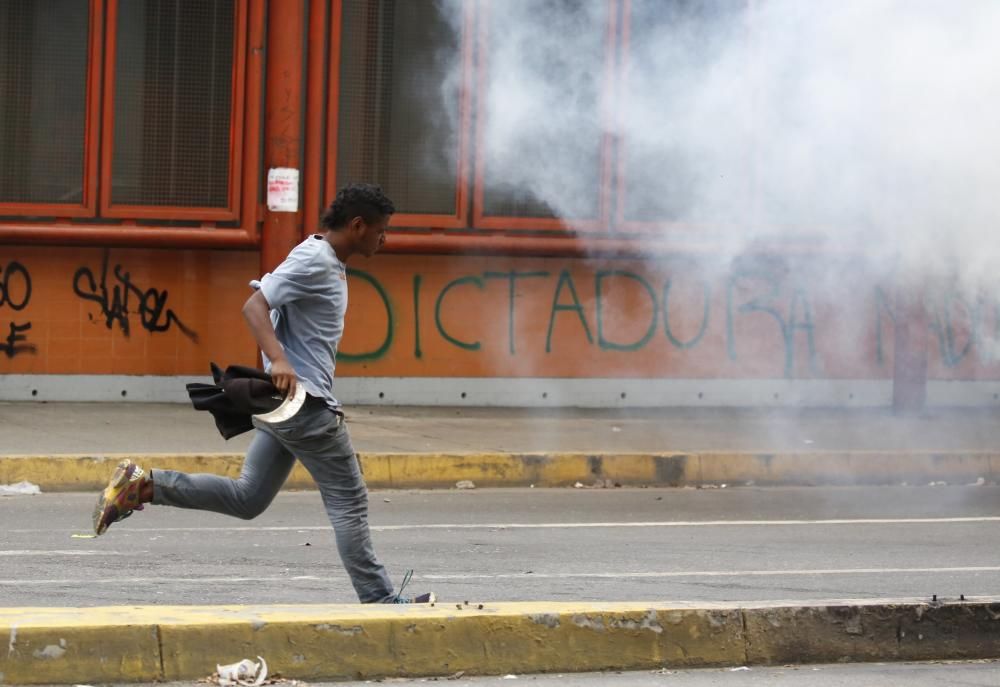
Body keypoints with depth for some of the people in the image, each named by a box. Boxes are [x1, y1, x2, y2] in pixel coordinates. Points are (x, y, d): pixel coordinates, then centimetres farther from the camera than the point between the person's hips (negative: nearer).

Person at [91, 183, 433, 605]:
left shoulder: (328, 263, 17)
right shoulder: (314, 261, -14)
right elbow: (255, 306, -22)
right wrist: (279, 360, -37)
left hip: (283, 401, 10)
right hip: (306, 403, -10)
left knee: (247, 498, 10)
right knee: (349, 502, -2)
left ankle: (142, 486, 5)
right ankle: (377, 598, 2)